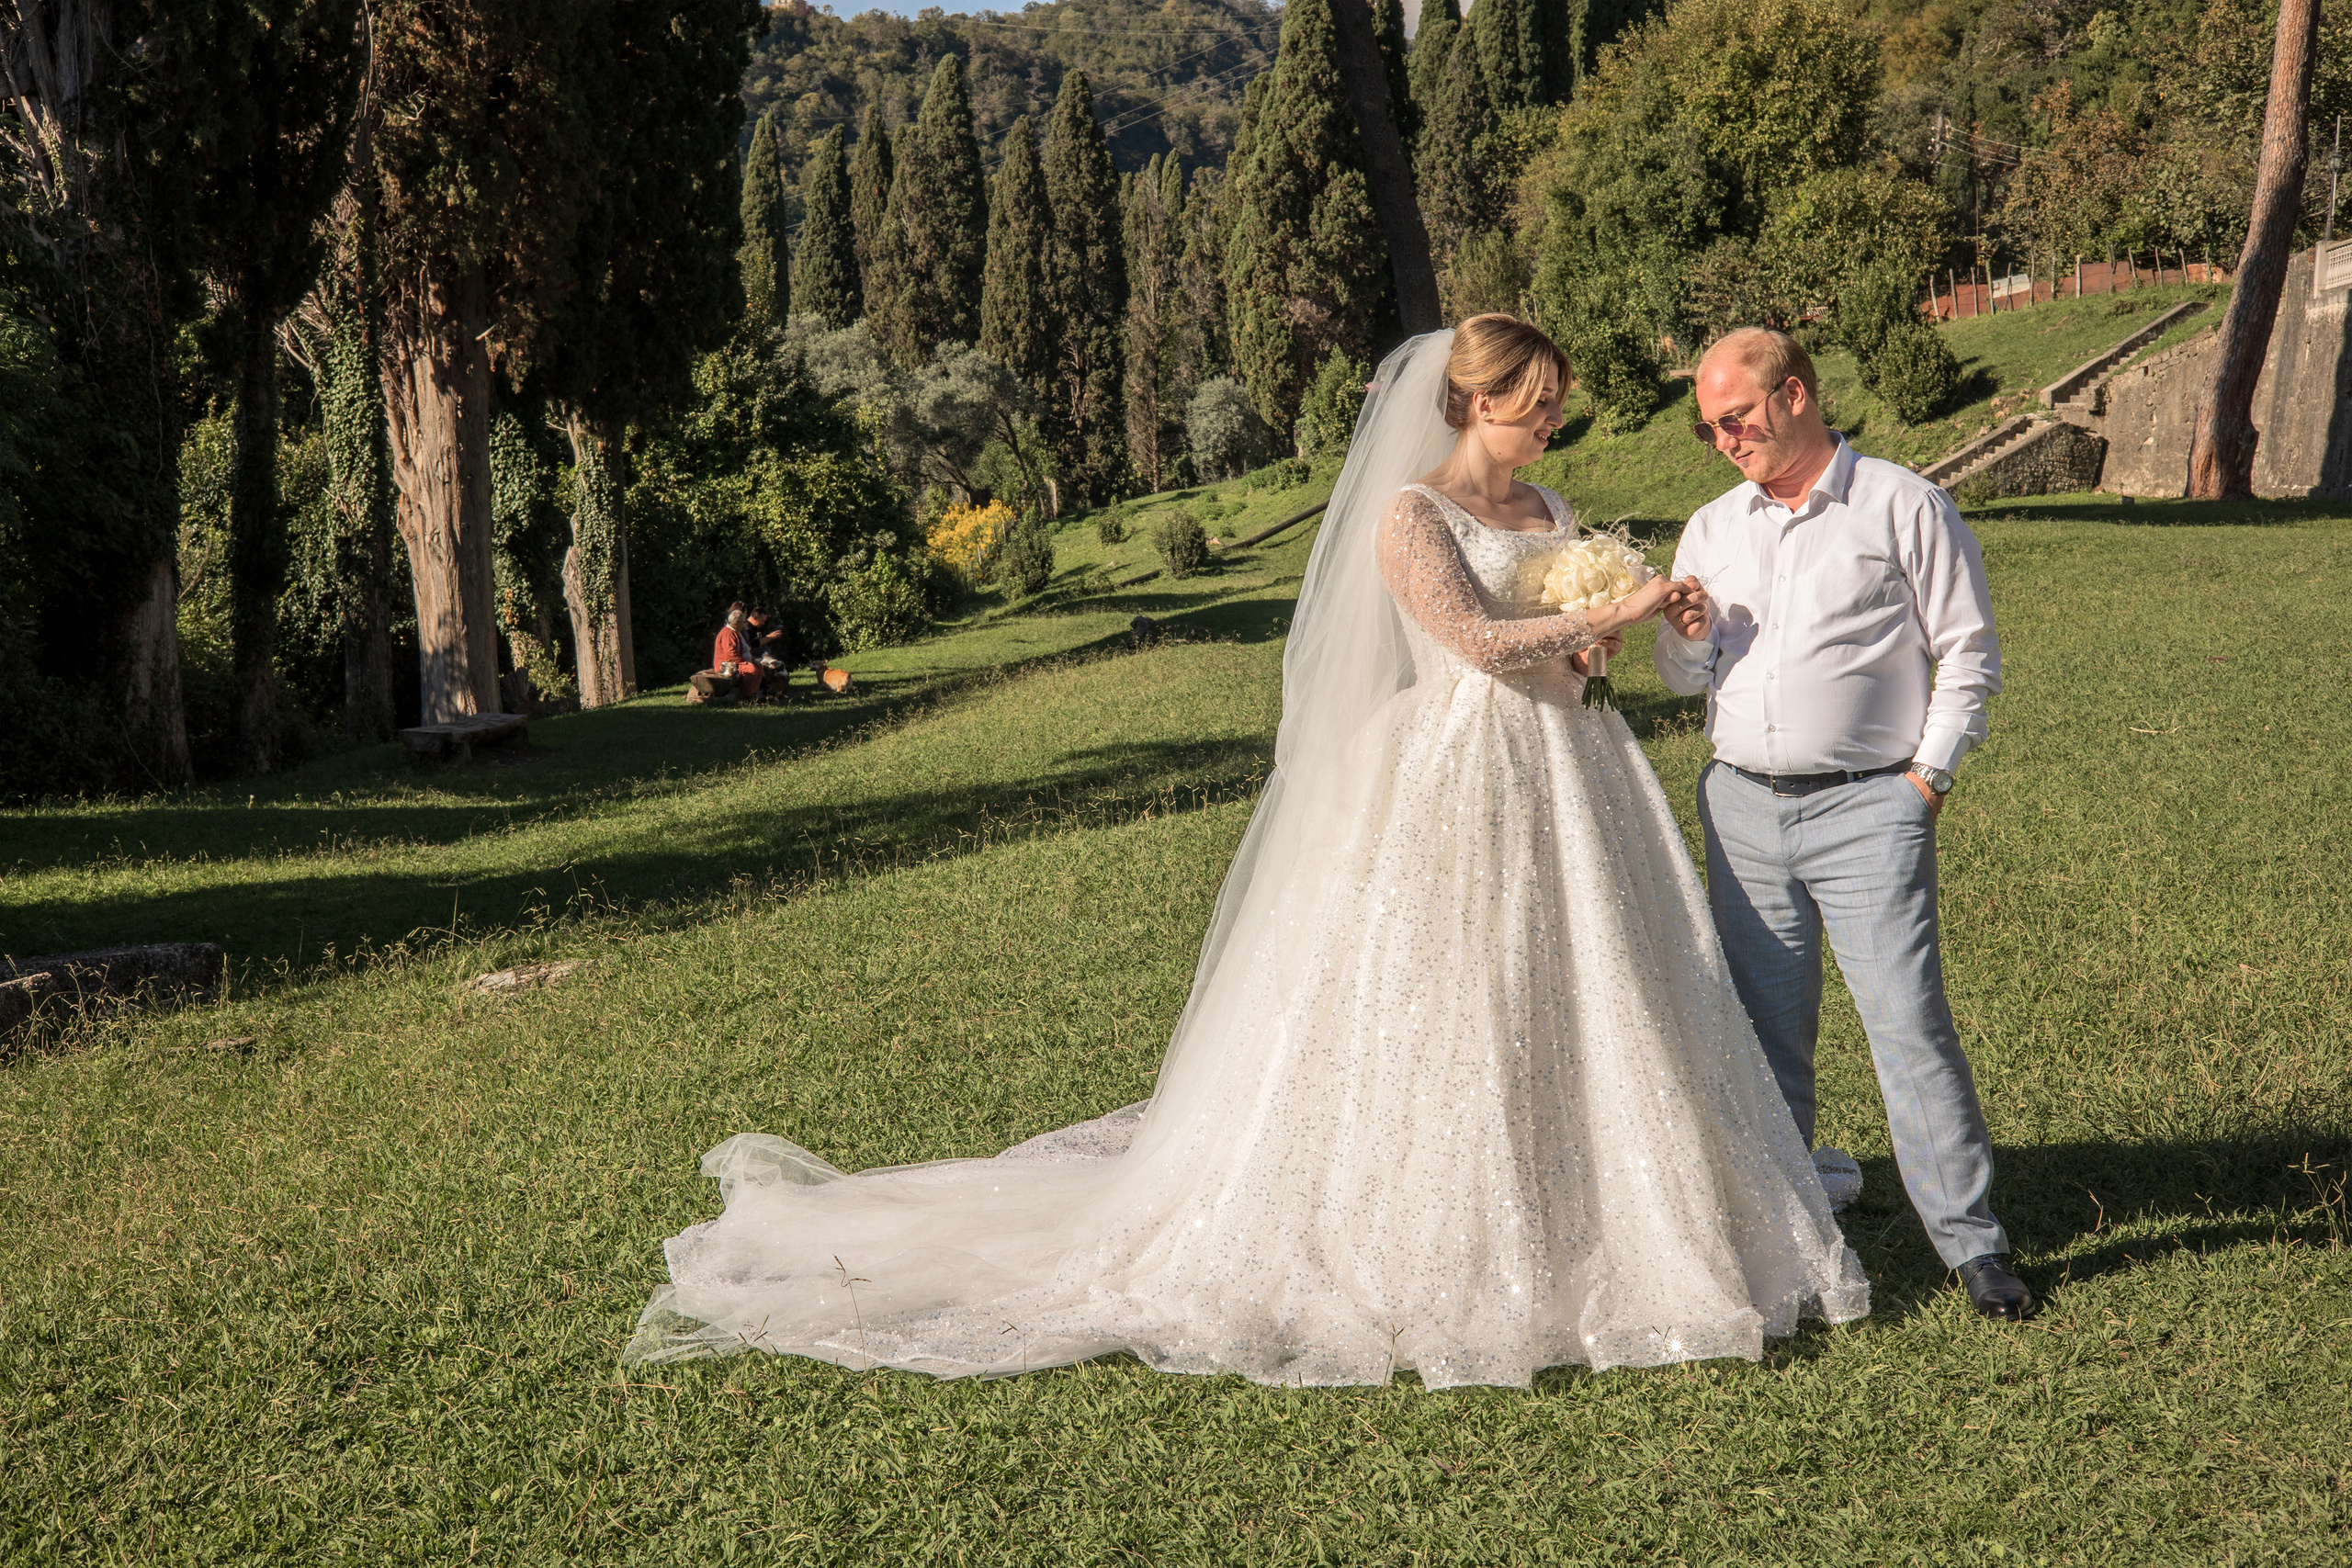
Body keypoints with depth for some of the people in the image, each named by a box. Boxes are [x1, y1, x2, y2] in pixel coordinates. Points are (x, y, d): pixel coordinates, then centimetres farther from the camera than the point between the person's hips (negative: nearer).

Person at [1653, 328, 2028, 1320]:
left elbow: (1968, 653, 2)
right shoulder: (1711, 529, 15)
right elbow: (1684, 680, 19)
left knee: (1908, 1021, -10)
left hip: (1867, 806, -4)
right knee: (1764, 1029, 7)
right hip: (1742, 805, 5)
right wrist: (1687, 637, -3)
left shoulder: (1902, 507, 1)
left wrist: (1928, 774, -5)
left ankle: (1972, 1244, -1)